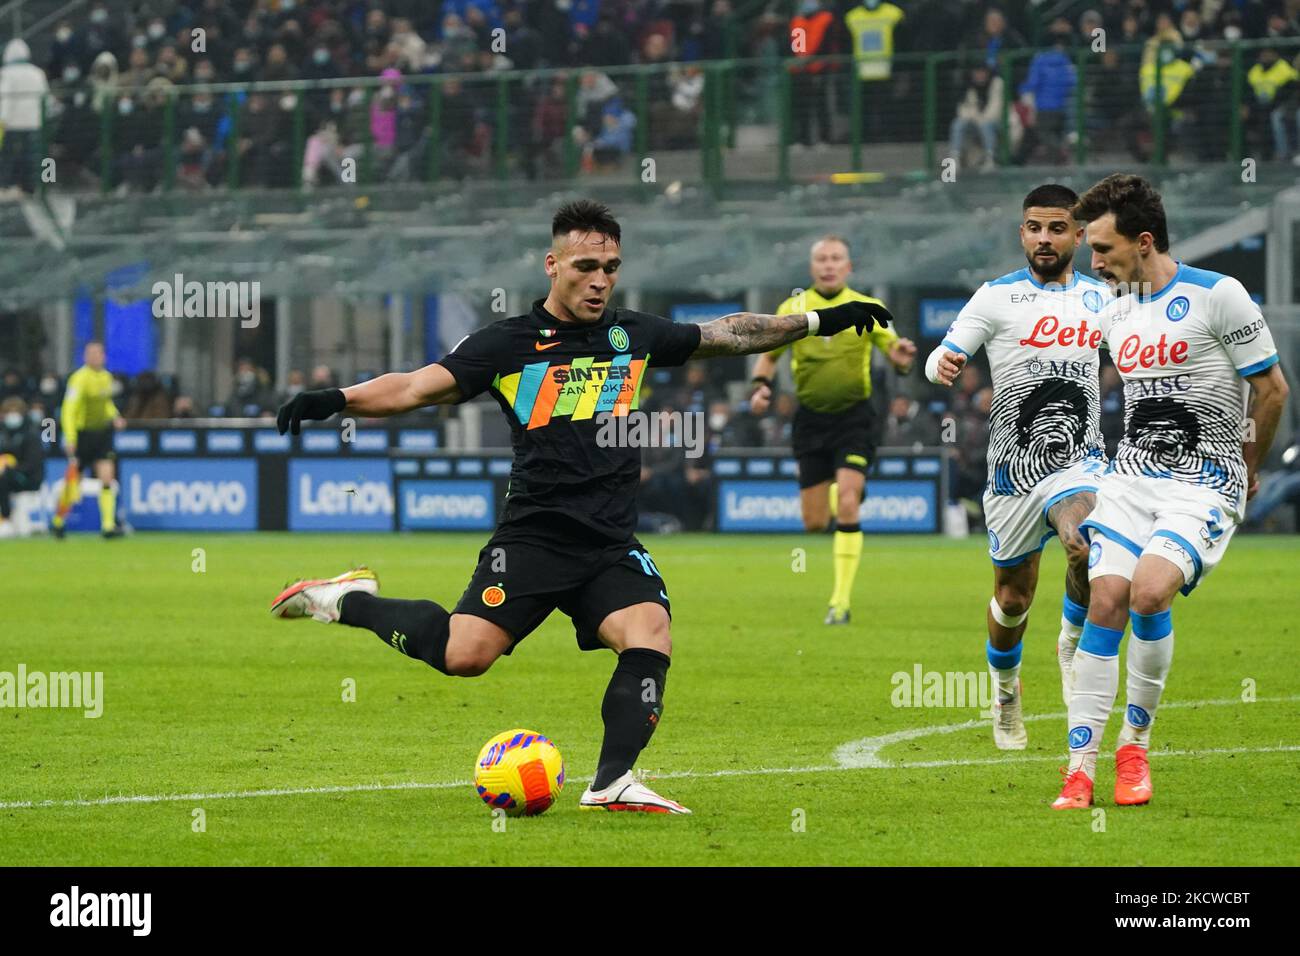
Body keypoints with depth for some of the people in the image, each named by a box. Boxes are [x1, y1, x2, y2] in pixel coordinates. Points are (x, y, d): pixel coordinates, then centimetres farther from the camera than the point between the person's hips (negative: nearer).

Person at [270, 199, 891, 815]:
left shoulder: (633, 335, 15)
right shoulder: (508, 343, 2)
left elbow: (729, 334, 27)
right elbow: (417, 388, -6)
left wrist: (820, 321, 27)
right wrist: (335, 400, -22)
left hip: (612, 545, 4)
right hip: (533, 536, -4)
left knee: (650, 634, -23)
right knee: (464, 655, -18)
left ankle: (613, 782, -22)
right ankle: (350, 602, 5)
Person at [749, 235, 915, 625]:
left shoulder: (868, 309, -1)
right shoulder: (791, 309, 3)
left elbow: (895, 353, 0)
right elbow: (768, 354, 14)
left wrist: (902, 356, -24)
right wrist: (761, 385, -5)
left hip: (854, 417, -2)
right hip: (812, 418, 2)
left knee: (846, 505, -18)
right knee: (814, 523, 2)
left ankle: (841, 602, -12)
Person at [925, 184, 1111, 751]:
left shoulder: (1099, 297, 8)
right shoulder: (997, 297, -2)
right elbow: (943, 358, -8)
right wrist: (943, 365, -31)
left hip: (1080, 463, 1)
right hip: (1014, 467, -1)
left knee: (1088, 545, -30)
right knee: (1013, 598, 8)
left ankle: (1074, 642, -2)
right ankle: (1005, 692, 37)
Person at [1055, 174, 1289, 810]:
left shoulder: (1218, 295, -10)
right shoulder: (1114, 316, 11)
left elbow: (1272, 389, -3)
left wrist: (1250, 465, 9)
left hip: (1204, 483, -6)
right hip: (1132, 475, 6)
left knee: (1149, 591, -24)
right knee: (1105, 600, -10)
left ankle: (1135, 741, -4)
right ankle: (1081, 767, -8)